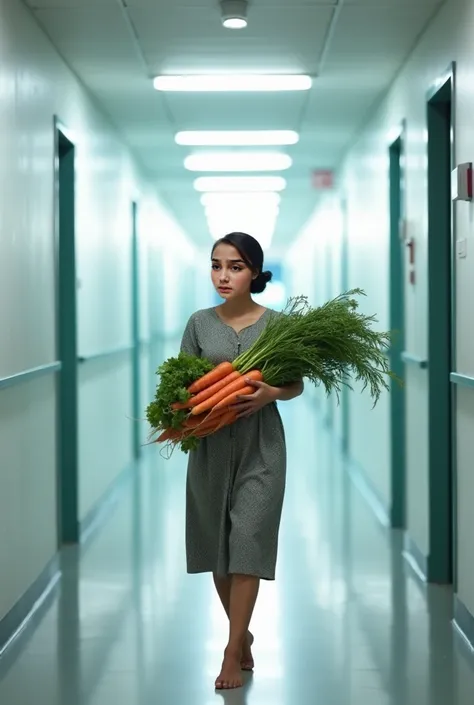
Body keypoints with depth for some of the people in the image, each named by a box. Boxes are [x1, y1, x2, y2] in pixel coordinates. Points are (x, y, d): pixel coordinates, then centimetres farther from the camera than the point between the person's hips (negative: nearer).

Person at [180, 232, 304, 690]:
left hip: (260, 446, -3)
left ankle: (232, 654, -3)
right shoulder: (199, 323, 4)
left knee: (246, 543, -7)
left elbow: (296, 385, 3)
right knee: (216, 544, 8)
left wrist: (271, 393, -18)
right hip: (211, 445, 3)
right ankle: (242, 633, 28)